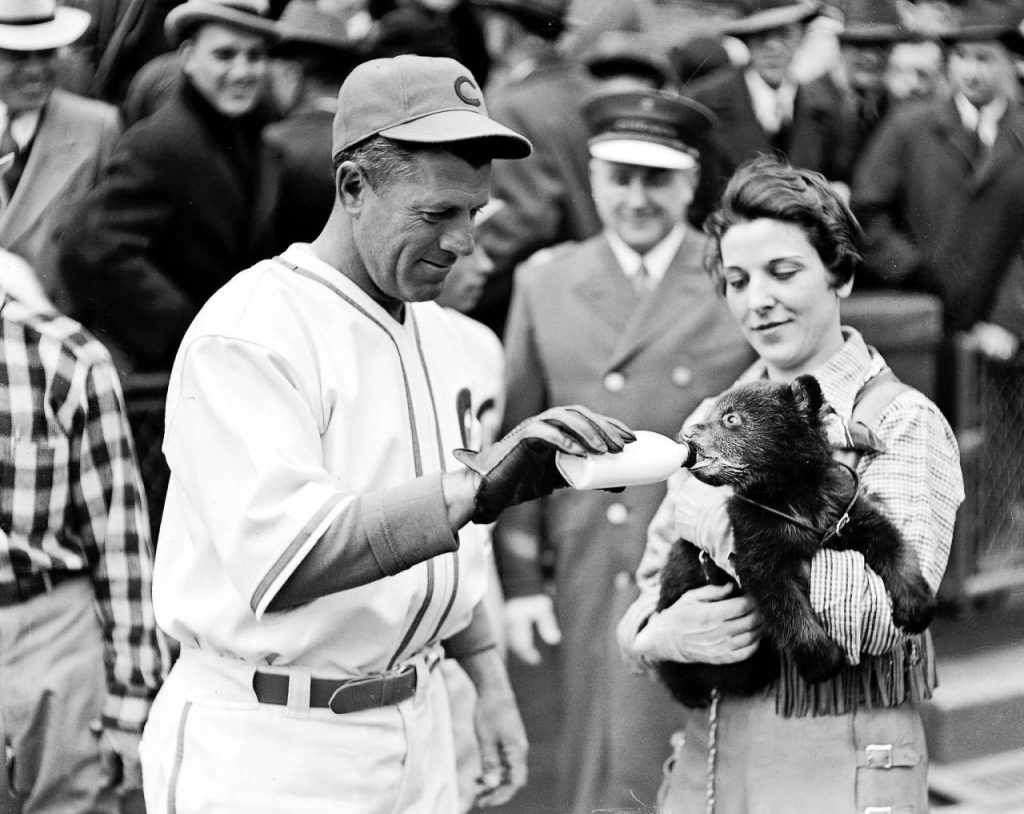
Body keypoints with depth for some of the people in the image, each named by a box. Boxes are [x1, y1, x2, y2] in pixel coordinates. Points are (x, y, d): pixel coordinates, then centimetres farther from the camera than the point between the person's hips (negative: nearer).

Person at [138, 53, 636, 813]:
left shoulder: (432, 326, 9)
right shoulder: (249, 332, -17)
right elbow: (282, 558, -30)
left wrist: (489, 680, 14)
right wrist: (478, 485, -37)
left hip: (417, 728, 7)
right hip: (272, 752, -7)